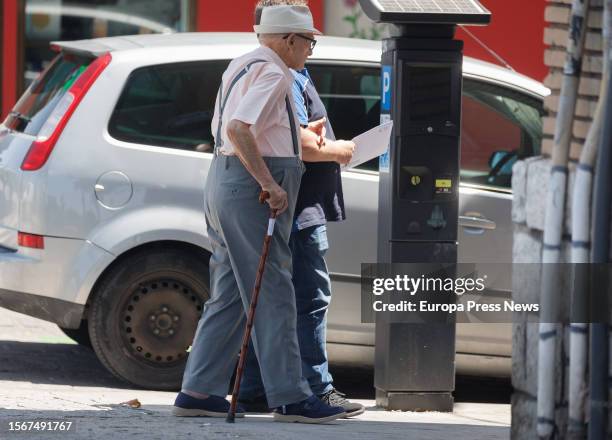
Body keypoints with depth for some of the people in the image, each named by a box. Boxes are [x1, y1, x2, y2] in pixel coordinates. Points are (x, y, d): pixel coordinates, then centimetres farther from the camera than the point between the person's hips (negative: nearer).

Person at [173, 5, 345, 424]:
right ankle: (290, 398, -7)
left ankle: (199, 392, 9)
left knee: (229, 294, 11)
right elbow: (238, 129, -25)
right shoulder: (272, 74, -12)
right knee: (273, 295, -8)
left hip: (223, 181, 10)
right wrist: (269, 183, -24)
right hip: (251, 188, -10)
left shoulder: (240, 67, 19)